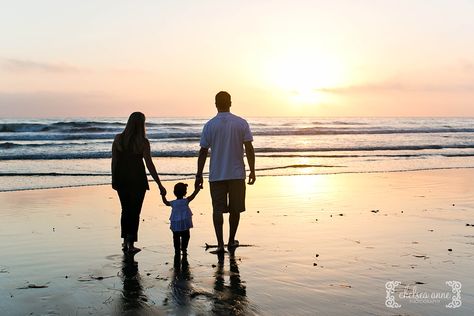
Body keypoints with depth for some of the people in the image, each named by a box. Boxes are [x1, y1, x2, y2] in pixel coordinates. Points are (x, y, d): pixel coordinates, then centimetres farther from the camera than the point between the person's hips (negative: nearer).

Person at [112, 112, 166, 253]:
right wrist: (159, 184, -9)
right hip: (137, 180, -4)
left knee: (126, 210, 19)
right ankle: (131, 244, 5)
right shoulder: (143, 142, -11)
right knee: (135, 211, 7)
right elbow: (149, 165, -13)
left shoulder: (118, 139, -1)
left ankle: (125, 241, 22)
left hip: (121, 179, 4)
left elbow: (114, 161, 1)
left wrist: (114, 180, 12)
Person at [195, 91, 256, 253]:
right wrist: (252, 171, 3)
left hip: (216, 176, -1)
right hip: (237, 174, 1)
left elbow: (203, 152, -1)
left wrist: (199, 175, 4)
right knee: (235, 209, 13)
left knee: (218, 209, 4)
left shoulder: (210, 125, -2)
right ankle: (231, 241, 25)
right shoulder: (241, 123, -1)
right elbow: (249, 149, -4)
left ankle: (220, 244, -3)